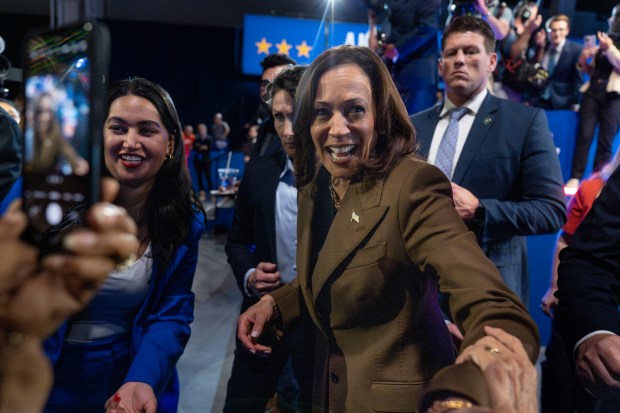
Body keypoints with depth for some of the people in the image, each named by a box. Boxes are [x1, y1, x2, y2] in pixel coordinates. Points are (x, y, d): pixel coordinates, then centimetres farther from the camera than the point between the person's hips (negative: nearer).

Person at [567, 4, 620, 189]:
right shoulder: (605, 41, 20)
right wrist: (583, 61, 5)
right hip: (592, 92, 4)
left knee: (605, 142, -5)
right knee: (584, 135, -8)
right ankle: (575, 178, -8)